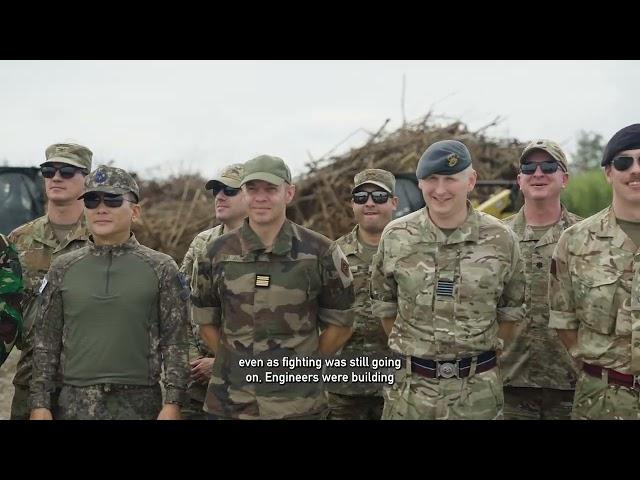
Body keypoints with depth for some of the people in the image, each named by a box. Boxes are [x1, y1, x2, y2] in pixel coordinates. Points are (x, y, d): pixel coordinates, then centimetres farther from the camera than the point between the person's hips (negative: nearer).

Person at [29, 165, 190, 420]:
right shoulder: (63, 268, 6)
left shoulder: (161, 268, 0)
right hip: (75, 404, 2)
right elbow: (46, 342, 7)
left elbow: (175, 343, -2)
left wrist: (172, 403, -8)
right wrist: (40, 404, 1)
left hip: (139, 403, -1)